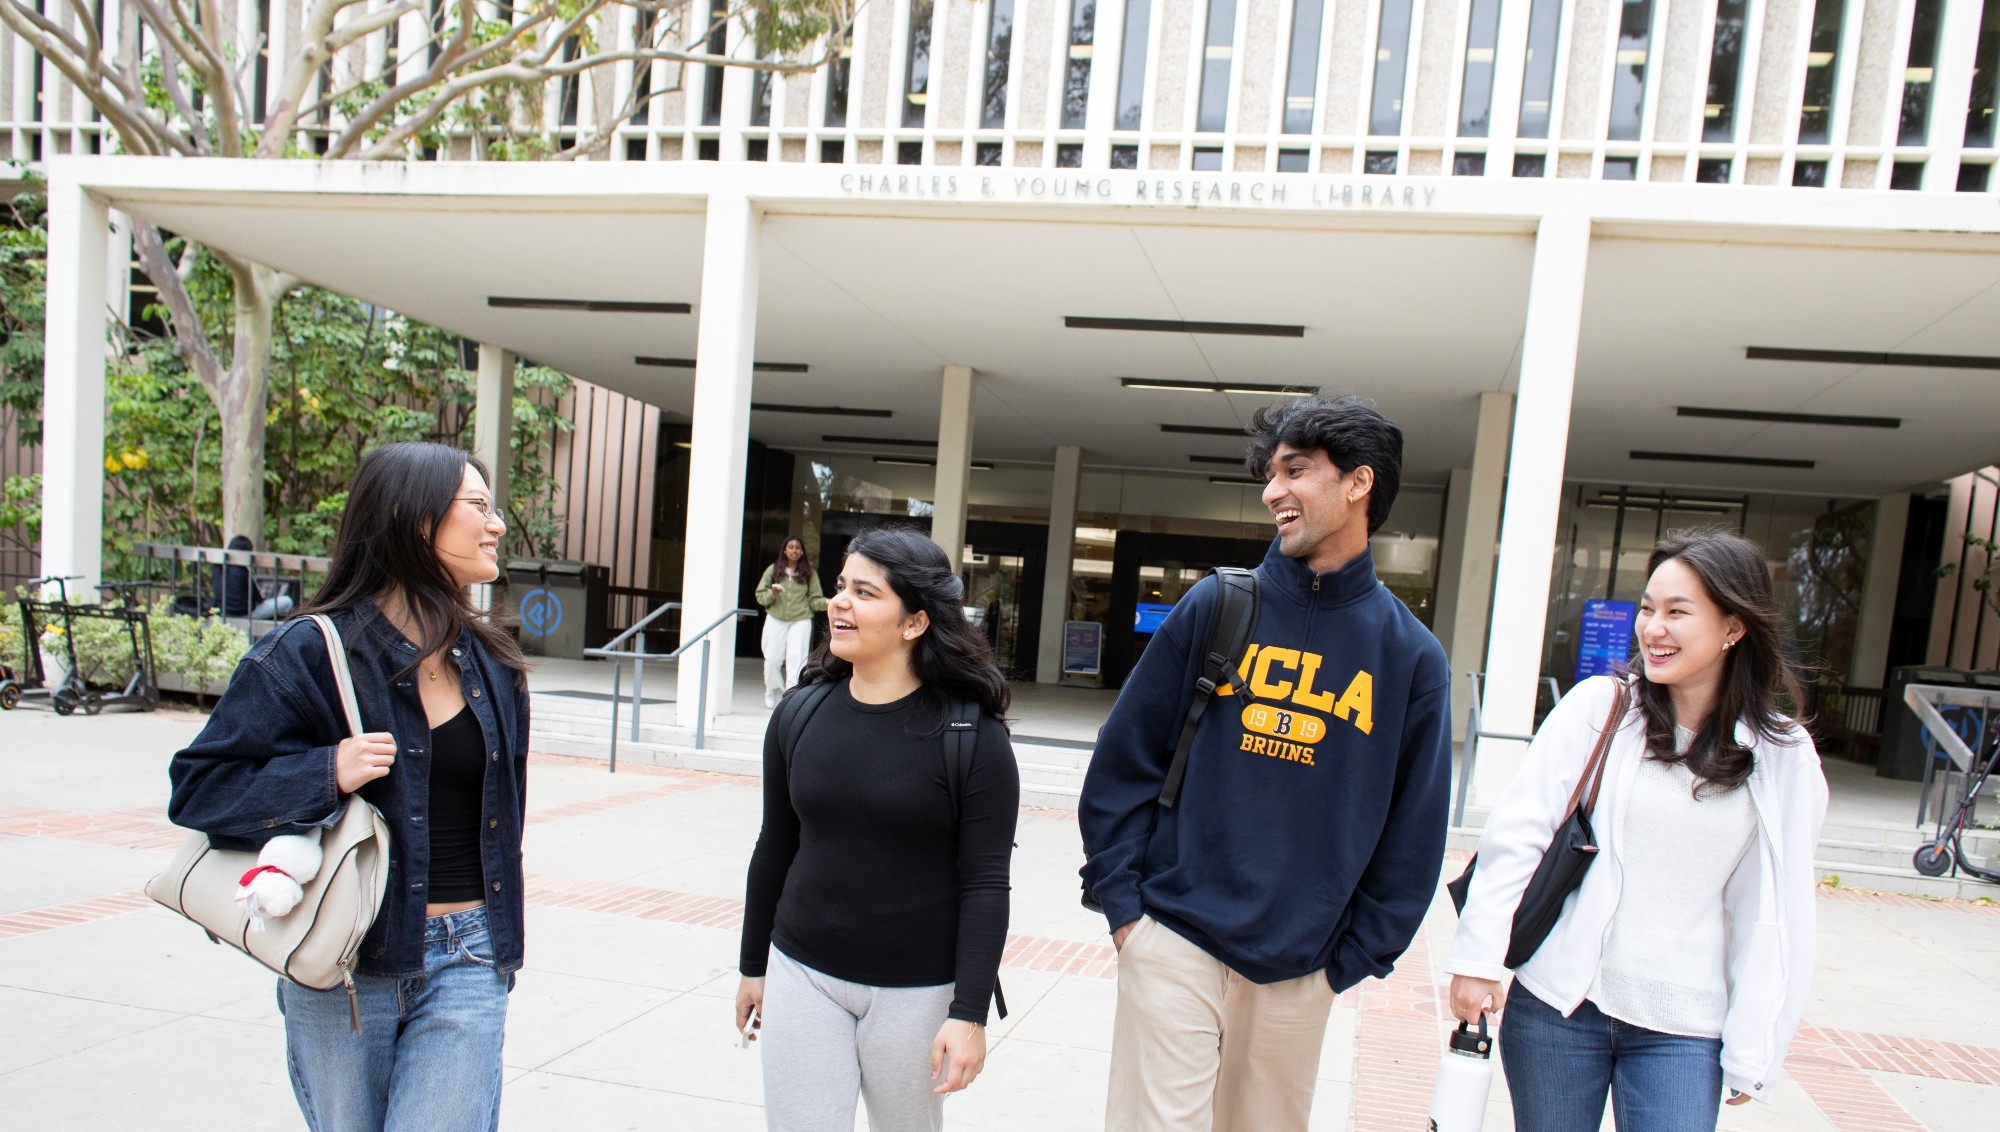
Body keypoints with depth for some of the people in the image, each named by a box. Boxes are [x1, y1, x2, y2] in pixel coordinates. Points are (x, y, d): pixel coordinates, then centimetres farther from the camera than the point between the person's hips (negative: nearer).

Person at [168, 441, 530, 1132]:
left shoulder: (493, 665, 4)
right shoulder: (311, 653, -10)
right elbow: (197, 787, -7)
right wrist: (327, 773, -23)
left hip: (464, 967, 2)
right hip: (342, 969, -2)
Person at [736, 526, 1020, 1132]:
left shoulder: (970, 735, -14)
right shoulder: (800, 714, -2)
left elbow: (985, 884, -12)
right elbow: (774, 849, 8)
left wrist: (969, 1014, -15)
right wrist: (753, 966, 14)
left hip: (916, 991, -2)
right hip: (802, 976, 3)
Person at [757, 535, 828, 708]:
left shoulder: (809, 573, 5)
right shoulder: (773, 570, 6)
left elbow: (814, 599, 1)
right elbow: (760, 595, 6)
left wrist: (829, 603, -17)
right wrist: (772, 593, -15)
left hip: (800, 621, -1)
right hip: (775, 620, 1)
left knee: (796, 658, -10)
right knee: (772, 659, 3)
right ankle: (772, 691, 27)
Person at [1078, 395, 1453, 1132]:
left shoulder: (1411, 655, 0)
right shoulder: (1216, 608, -2)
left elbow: (1414, 833, 4)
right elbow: (1125, 759, -1)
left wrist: (1357, 956, 1)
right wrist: (1121, 898, -6)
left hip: (1302, 970, 2)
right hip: (1175, 941, -1)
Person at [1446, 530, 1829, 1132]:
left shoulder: (1783, 756, 0)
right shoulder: (1597, 705, -5)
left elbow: (1775, 913, 4)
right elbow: (1515, 835, -5)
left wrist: (1752, 1049, 3)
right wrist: (1479, 957, -8)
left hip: (1684, 1030, 1)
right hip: (1558, 1003, 0)